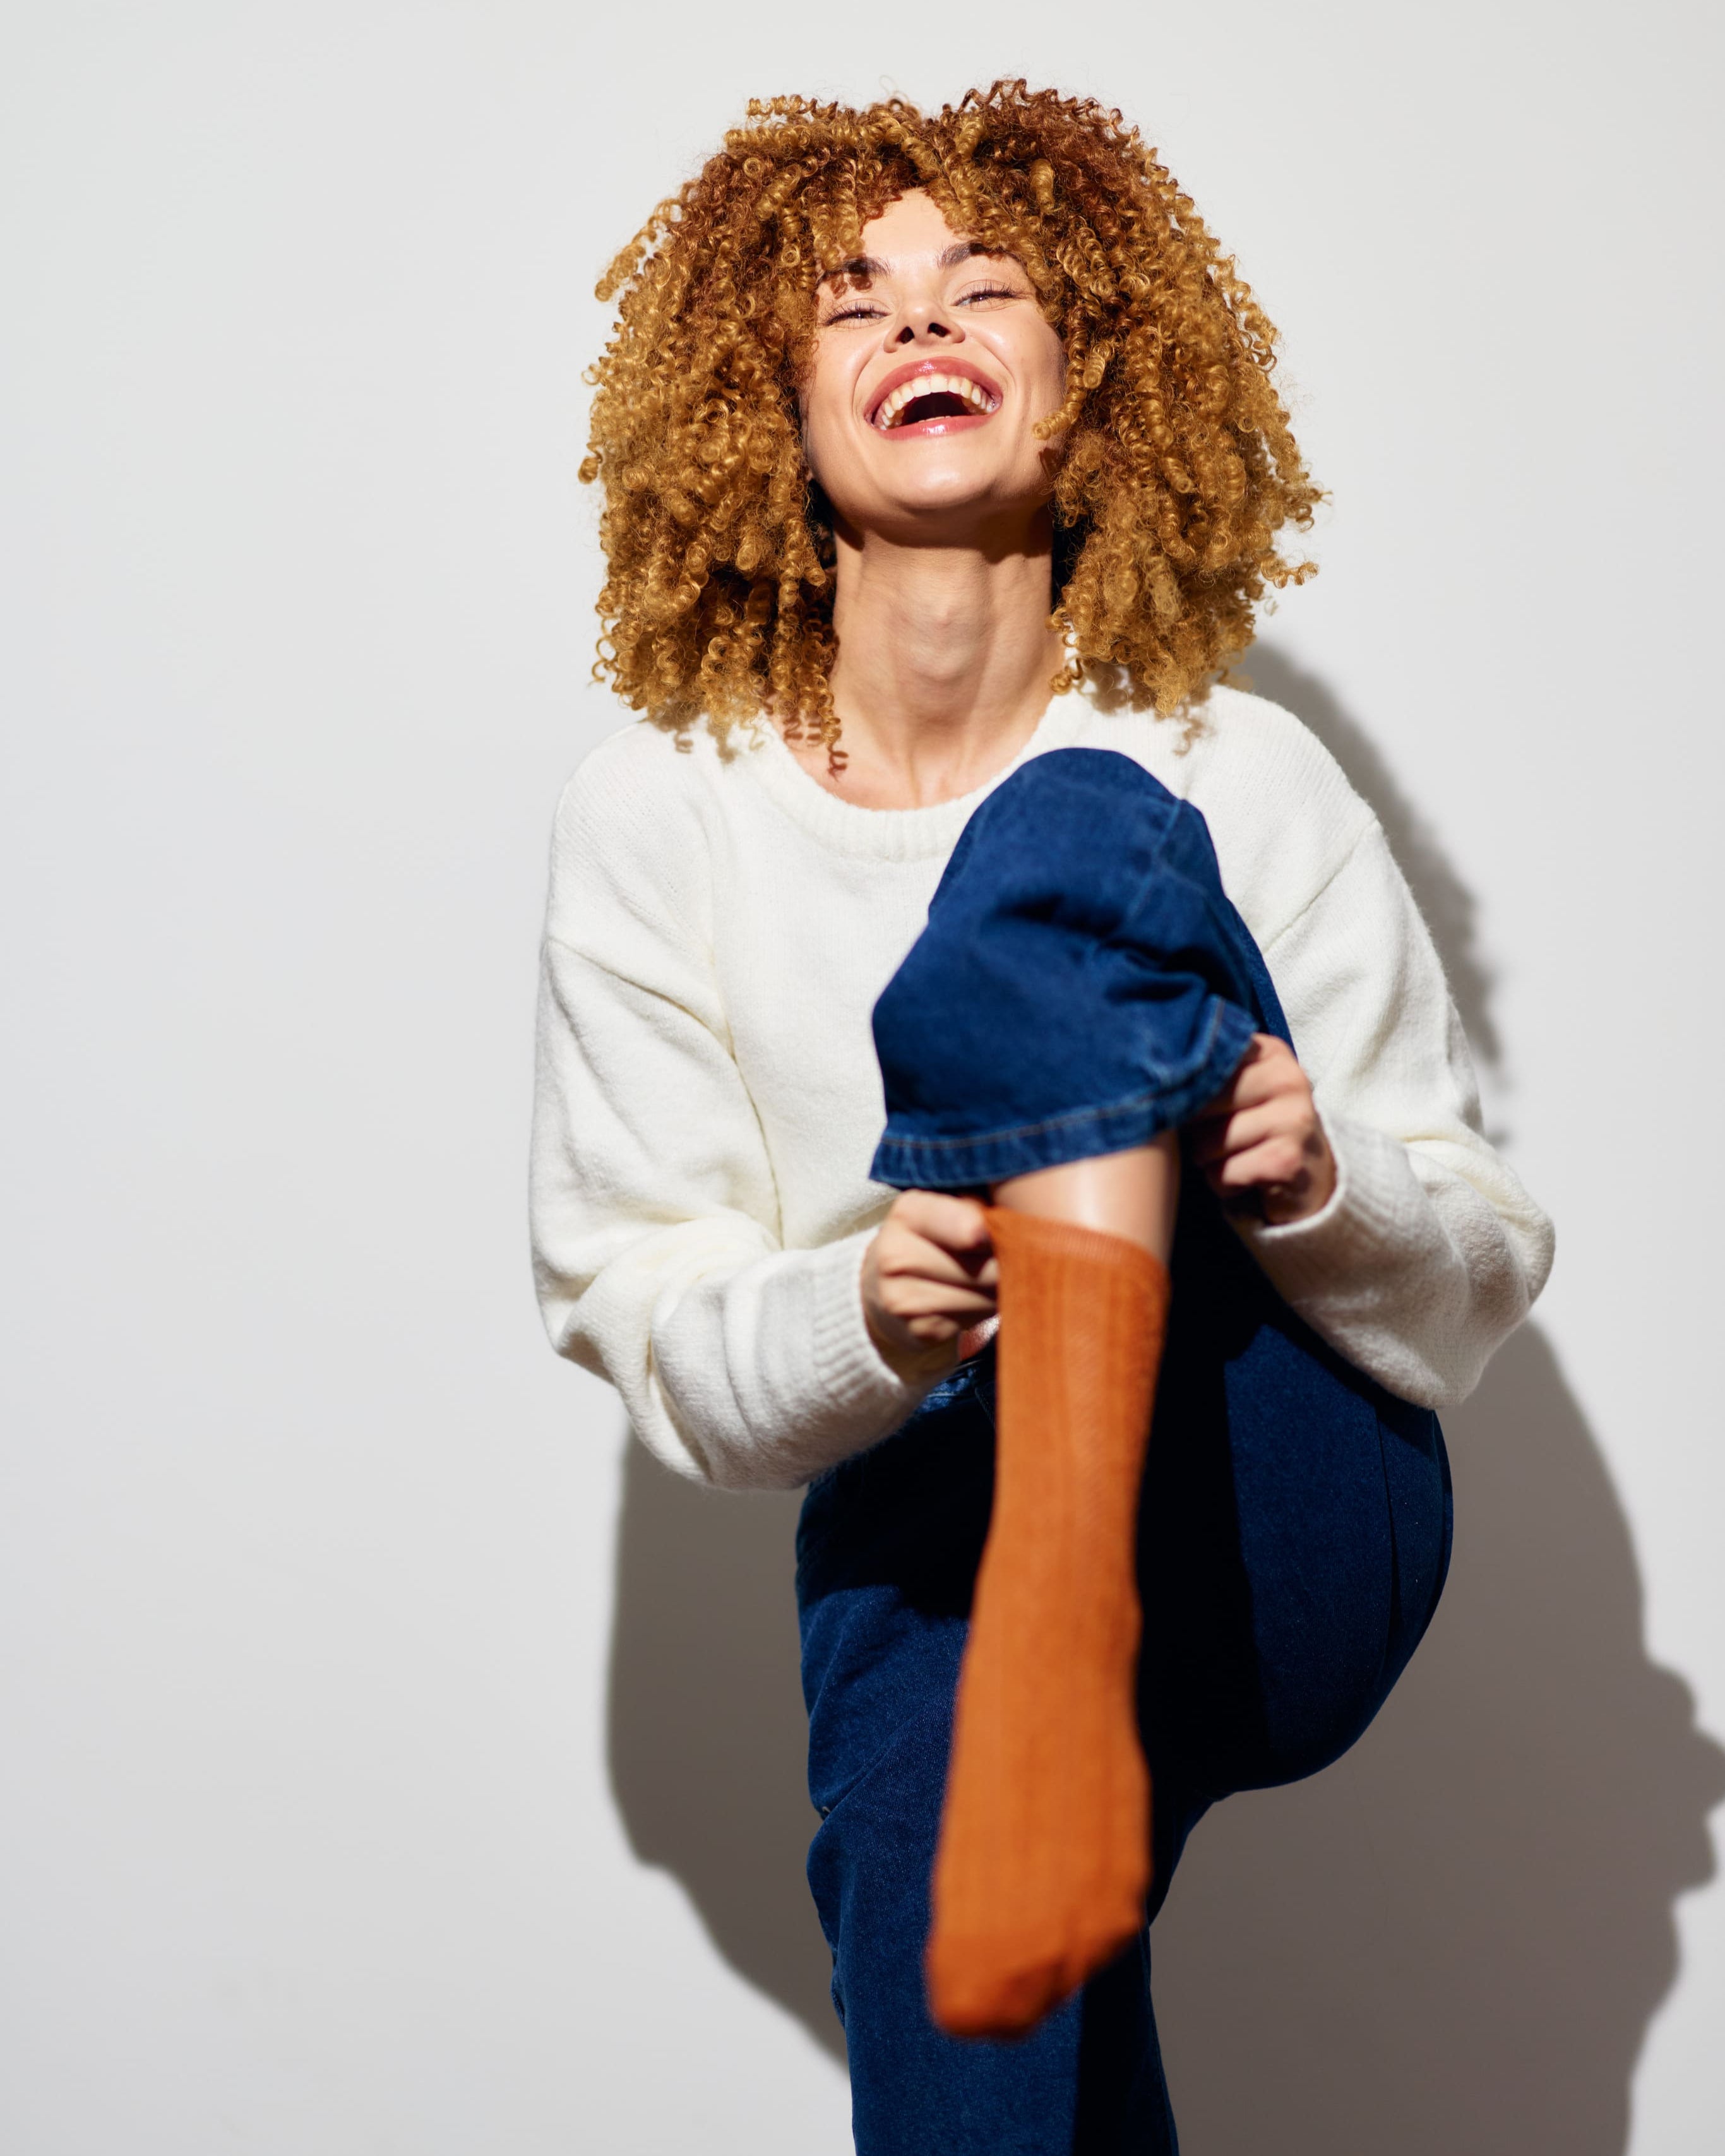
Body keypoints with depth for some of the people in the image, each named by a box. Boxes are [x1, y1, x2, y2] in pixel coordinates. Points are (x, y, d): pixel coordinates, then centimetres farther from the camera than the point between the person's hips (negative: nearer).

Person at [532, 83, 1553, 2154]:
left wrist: (1321, 1183, -17)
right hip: (924, 1549, 1)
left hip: (1282, 1533, -1)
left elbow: (1477, 1280, 5)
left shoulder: (1240, 780, 1)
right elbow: (644, 1331, 3)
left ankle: (1070, 1630, -40)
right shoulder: (653, 818, 3)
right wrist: (864, 1312, -18)